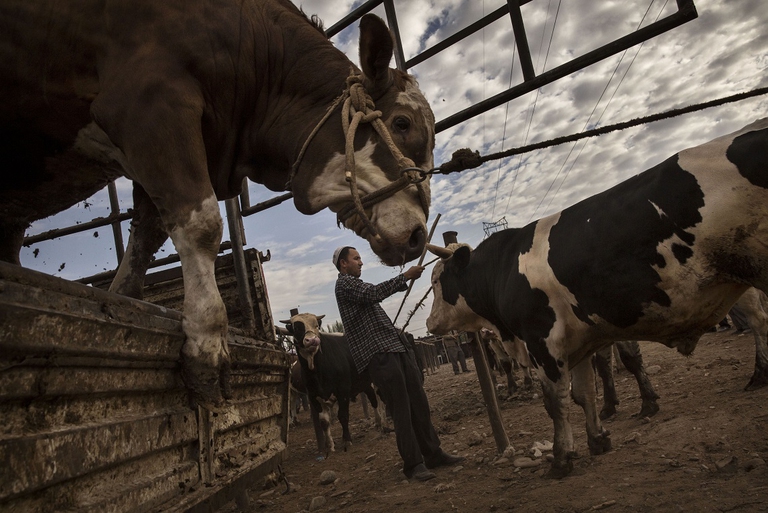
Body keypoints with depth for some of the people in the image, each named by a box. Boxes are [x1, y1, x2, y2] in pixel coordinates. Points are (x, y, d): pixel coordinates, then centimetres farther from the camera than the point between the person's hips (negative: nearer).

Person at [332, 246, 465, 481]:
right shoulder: (344, 283, -4)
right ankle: (413, 464, -2)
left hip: (395, 348, 9)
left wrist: (406, 280, 21)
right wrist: (405, 275, -14)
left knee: (419, 403, 8)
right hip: (378, 355, -9)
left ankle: (433, 453, 16)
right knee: (402, 410, -9)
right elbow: (375, 293, -17)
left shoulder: (356, 284, 25)